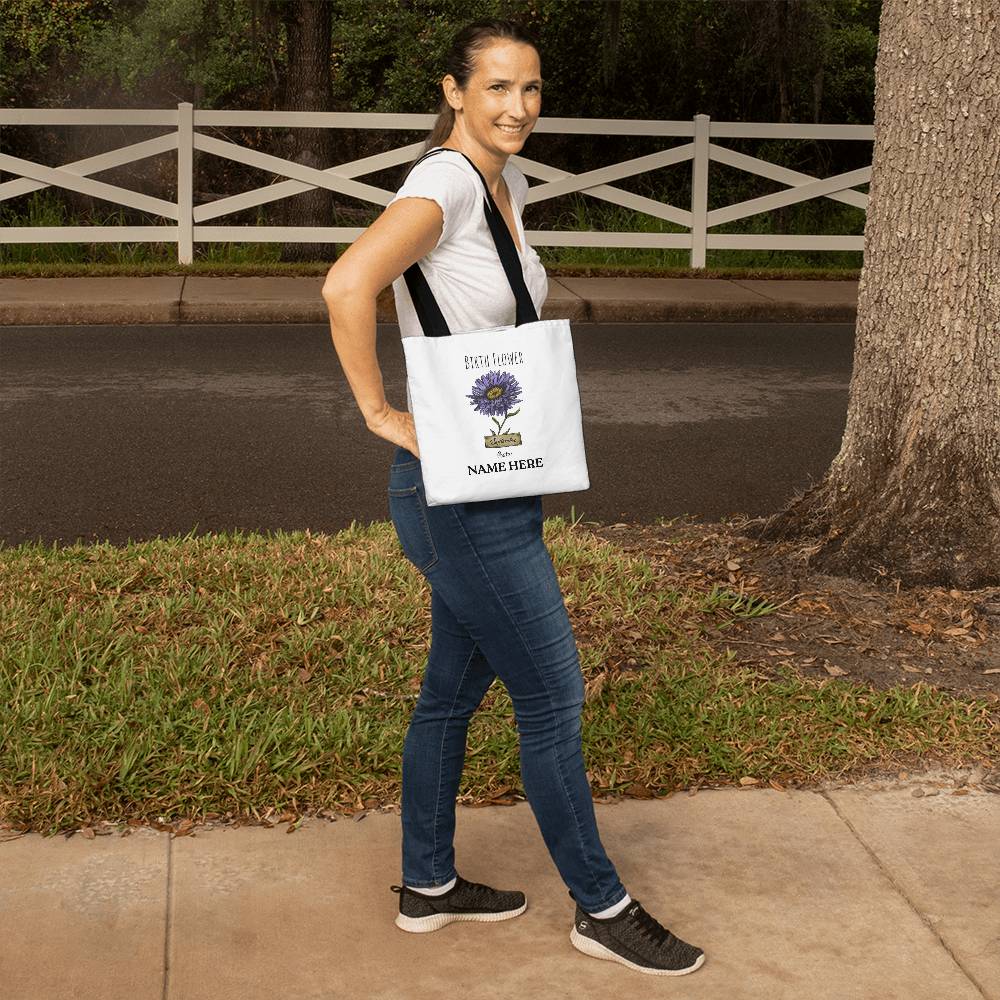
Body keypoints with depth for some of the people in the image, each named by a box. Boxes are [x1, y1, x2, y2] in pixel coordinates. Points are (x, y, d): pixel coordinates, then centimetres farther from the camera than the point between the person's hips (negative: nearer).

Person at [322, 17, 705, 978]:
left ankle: (427, 884, 33)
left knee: (455, 688, 18)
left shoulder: (509, 184, 10)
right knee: (552, 698, 1)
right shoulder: (444, 180, -18)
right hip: (457, 490, -9)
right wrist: (381, 413, -23)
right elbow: (347, 286, -34)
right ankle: (601, 908, 18)